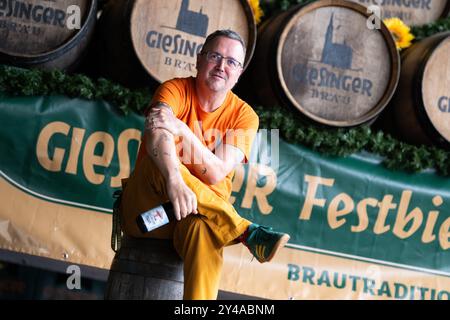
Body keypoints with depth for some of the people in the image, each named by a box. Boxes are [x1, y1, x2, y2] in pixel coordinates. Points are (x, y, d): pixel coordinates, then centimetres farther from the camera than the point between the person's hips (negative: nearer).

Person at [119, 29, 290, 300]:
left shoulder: (244, 115, 2)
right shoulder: (175, 90, -3)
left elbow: (217, 173, -13)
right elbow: (157, 136, -25)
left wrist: (182, 130, -26)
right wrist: (175, 181, -45)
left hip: (204, 212, 0)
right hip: (147, 205, 0)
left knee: (205, 231, -37)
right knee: (160, 158, -32)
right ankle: (247, 232, -33)